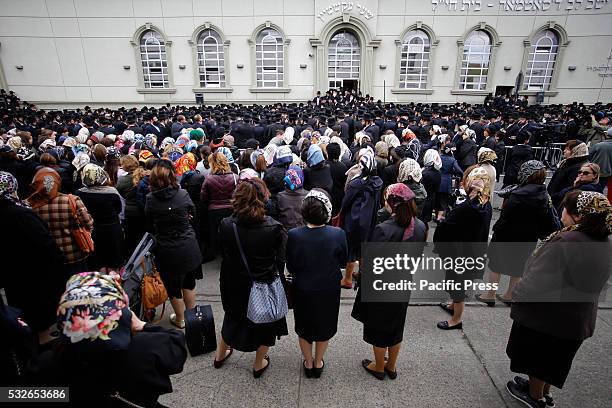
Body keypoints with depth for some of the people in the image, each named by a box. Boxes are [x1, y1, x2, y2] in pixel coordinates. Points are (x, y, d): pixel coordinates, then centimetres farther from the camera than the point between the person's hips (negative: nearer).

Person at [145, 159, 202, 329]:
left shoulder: (150, 199, -13)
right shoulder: (183, 194, -13)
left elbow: (149, 221, 2)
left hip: (166, 250, -1)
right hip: (188, 247, 1)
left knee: (173, 286, 17)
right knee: (189, 282, 20)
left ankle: (180, 319, 34)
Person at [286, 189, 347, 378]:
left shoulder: (294, 235, -25)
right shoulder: (338, 234, -24)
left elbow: (290, 267, -11)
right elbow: (343, 262, -8)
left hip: (303, 291, 0)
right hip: (329, 291, 0)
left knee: (304, 327, 25)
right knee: (324, 326, 25)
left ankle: (308, 364, 44)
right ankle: (318, 363, 44)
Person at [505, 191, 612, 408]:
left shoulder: (564, 243, -33)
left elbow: (538, 282, -30)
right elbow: (591, 282, 7)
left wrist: (517, 293, -11)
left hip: (546, 316, -7)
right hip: (579, 319, 7)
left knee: (537, 358, 17)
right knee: (553, 358, 27)